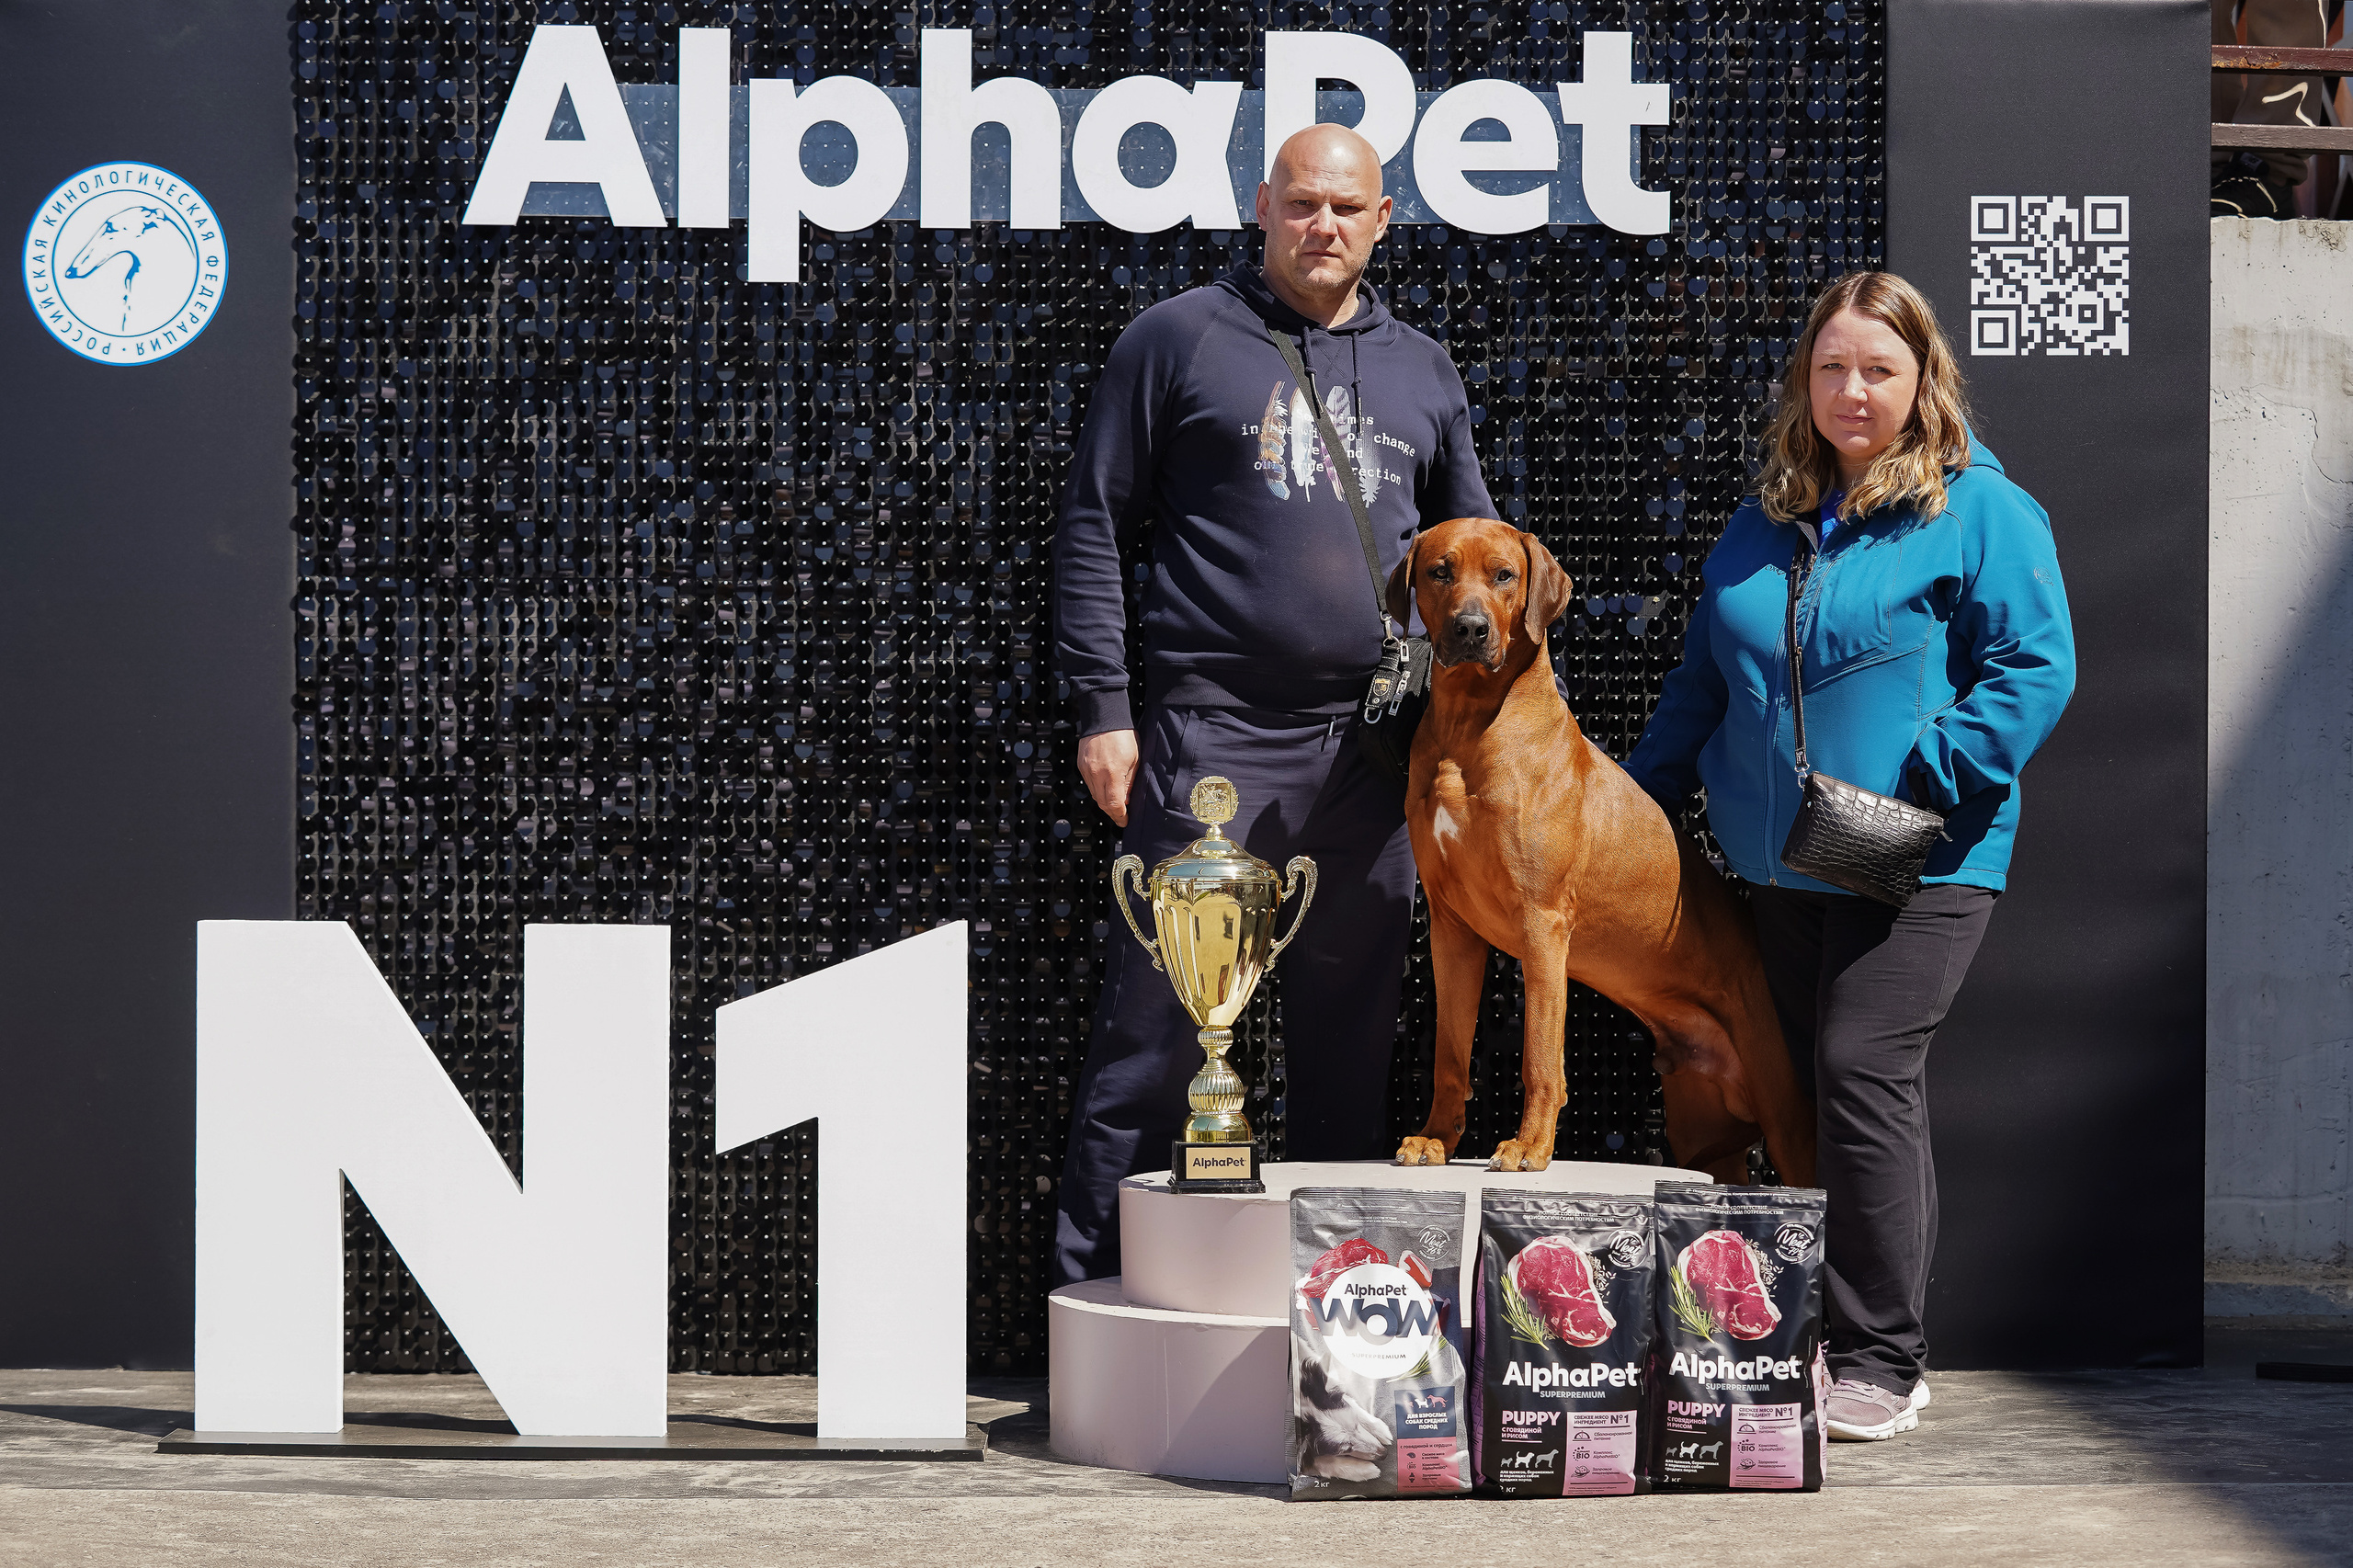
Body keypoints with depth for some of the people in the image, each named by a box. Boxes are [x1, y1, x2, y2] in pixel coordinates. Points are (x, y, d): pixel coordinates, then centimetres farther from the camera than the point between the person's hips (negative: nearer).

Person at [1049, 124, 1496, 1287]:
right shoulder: (1179, 340, 3)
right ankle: (1093, 1290, 0)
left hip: (1374, 749, 4)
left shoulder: (1421, 372, 16)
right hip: (1213, 737, -4)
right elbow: (1093, 524, 2)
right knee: (1157, 1028, -6)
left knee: (1350, 1037, 8)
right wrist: (1102, 710, -6)